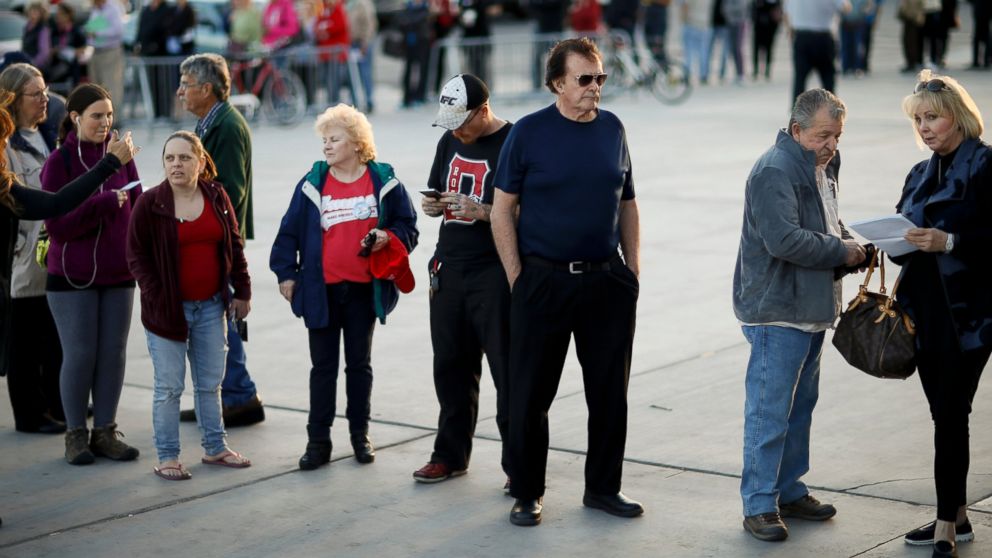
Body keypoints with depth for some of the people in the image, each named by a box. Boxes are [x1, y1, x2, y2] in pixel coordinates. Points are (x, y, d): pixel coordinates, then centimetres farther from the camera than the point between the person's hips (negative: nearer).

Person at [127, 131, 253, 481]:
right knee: (169, 388, 1)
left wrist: (242, 291, 5)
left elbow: (234, 246, 8)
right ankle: (167, 457, 8)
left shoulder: (217, 198, 2)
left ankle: (215, 448, 25)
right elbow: (136, 255, -5)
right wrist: (156, 295, -12)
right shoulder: (149, 204, -9)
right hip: (168, 308, -4)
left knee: (210, 383, 14)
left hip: (211, 307, 4)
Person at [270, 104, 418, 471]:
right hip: (321, 289, 0)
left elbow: (407, 228, 5)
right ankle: (318, 440, 12)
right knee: (323, 366, 6)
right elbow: (289, 232, 4)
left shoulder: (383, 182, -2)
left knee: (359, 364, 12)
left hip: (363, 289, 0)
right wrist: (286, 274, 1)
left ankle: (360, 434, 24)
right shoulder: (312, 183, -1)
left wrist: (387, 238, -15)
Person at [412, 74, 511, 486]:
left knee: (508, 370, -2)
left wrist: (482, 211, -24)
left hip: (495, 275, -7)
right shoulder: (450, 141, 13)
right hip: (449, 270, 7)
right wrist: (433, 205, 1)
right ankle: (450, 455, 23)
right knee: (451, 366, 12)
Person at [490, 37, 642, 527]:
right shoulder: (529, 132, -6)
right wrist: (517, 278, -7)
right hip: (543, 281, -4)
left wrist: (632, 269, 9)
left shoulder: (612, 129, 6)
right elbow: (502, 208, -4)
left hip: (607, 281, 4)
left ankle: (603, 487, 23)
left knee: (610, 390, 10)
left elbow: (627, 205, 14)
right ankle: (527, 493, 16)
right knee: (531, 393, 4)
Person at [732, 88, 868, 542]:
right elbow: (784, 239, -27)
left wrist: (848, 244, 7)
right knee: (770, 411, -6)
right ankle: (759, 506, 0)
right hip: (776, 311, -10)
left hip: (811, 308, 10)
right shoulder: (775, 172, -18)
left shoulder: (823, 165, 14)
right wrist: (841, 251, -17)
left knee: (800, 404, 18)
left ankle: (790, 492, 29)